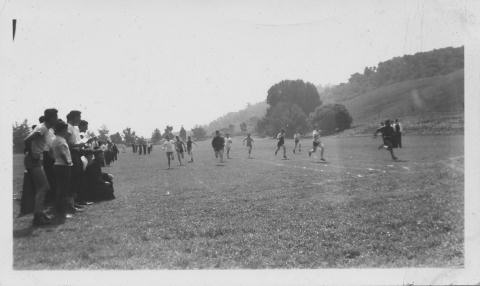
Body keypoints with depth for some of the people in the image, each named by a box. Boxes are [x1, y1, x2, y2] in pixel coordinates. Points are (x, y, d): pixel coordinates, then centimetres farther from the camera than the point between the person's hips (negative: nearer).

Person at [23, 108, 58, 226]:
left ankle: (39, 213, 20)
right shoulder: (42, 128, -15)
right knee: (43, 187, -8)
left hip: (37, 161, 10)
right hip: (34, 162, -10)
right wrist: (31, 155, -19)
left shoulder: (45, 129, 14)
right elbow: (27, 140, -26)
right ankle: (38, 217, -5)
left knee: (43, 187, 14)